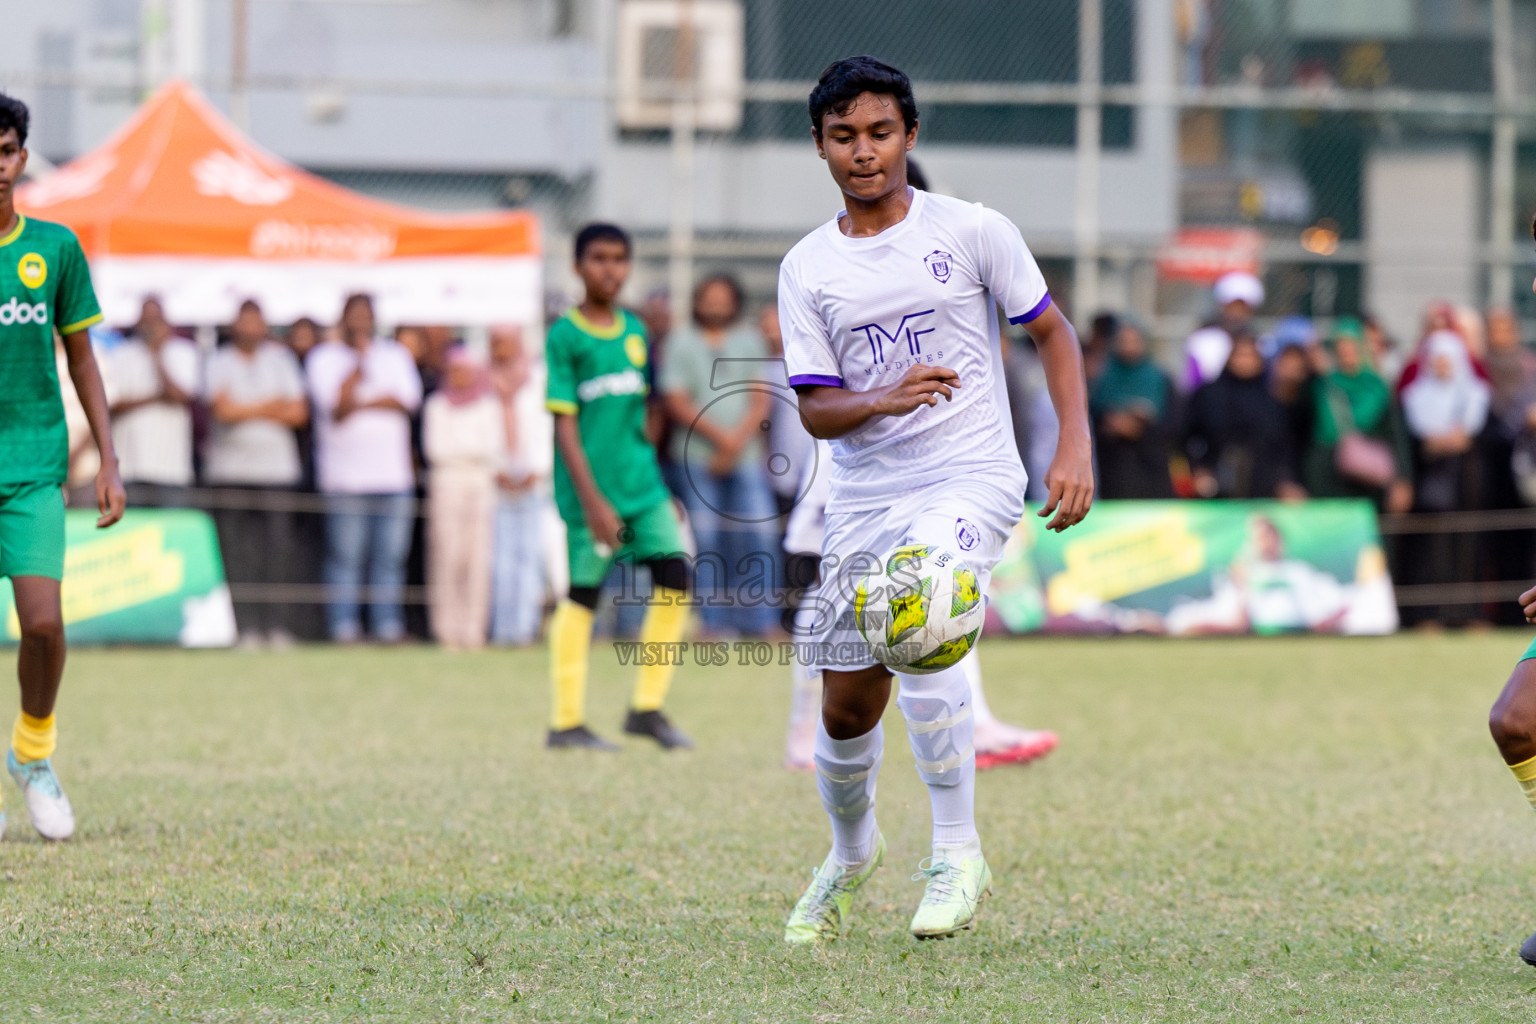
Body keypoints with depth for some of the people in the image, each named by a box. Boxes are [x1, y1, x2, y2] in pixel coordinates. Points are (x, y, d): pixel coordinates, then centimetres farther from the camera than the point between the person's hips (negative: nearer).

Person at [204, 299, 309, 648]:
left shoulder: (280, 359, 13)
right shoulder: (219, 362, 5)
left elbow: (298, 412, 4)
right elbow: (223, 409, -10)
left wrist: (248, 411, -4)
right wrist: (271, 407, -2)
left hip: (277, 466, 2)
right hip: (231, 470, -2)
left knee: (277, 550, -5)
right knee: (237, 552, -6)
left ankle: (275, 625, -2)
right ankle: (247, 626, -5)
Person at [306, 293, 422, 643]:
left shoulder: (395, 355, 16)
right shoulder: (324, 357, 6)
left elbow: (407, 401, -2)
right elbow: (336, 406, -10)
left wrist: (357, 404, -7)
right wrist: (360, 360, -8)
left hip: (394, 475, 3)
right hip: (345, 479, -3)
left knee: (391, 558, 2)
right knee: (345, 558, -6)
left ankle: (388, 626, 5)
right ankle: (344, 627, -3)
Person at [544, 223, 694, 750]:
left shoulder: (636, 331, 11)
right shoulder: (564, 336, -7)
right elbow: (564, 424, -11)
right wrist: (592, 499, -17)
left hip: (642, 483, 6)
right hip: (590, 489, -6)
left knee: (675, 577, -4)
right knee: (582, 594, 0)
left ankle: (647, 707, 6)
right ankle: (566, 720, 9)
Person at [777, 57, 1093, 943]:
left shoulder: (973, 231, -2)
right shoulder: (808, 269, 4)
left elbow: (1053, 331, 7)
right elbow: (816, 409, 1)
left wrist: (1077, 445, -6)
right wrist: (885, 400, -21)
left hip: (970, 479, -4)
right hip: (863, 496, 4)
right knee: (847, 709, 7)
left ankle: (959, 854, -24)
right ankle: (852, 853, 38)